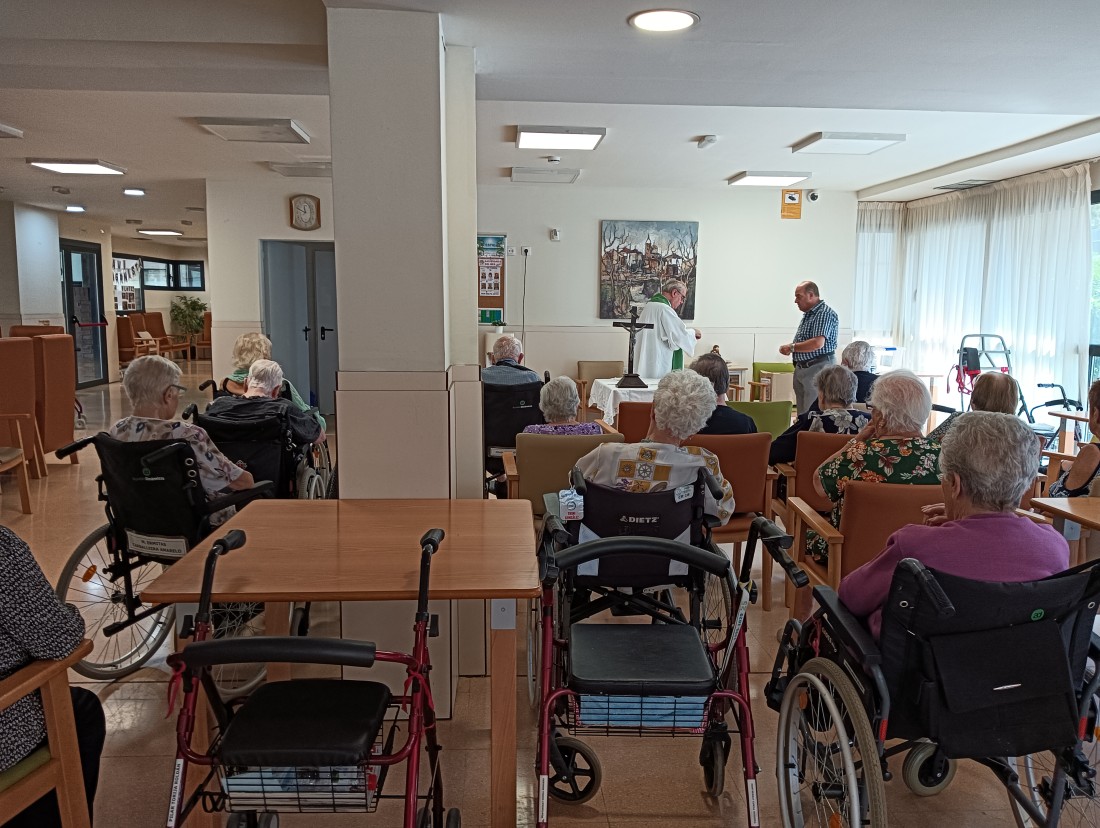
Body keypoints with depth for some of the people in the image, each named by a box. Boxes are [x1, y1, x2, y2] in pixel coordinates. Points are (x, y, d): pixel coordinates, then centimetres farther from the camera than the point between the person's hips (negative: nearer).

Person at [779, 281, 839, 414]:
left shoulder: (825, 313, -13)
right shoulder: (808, 314, 17)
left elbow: (817, 343, -24)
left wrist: (792, 347, -13)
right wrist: (789, 347, 5)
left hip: (817, 368, -10)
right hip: (802, 368, 10)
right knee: (802, 412, 13)